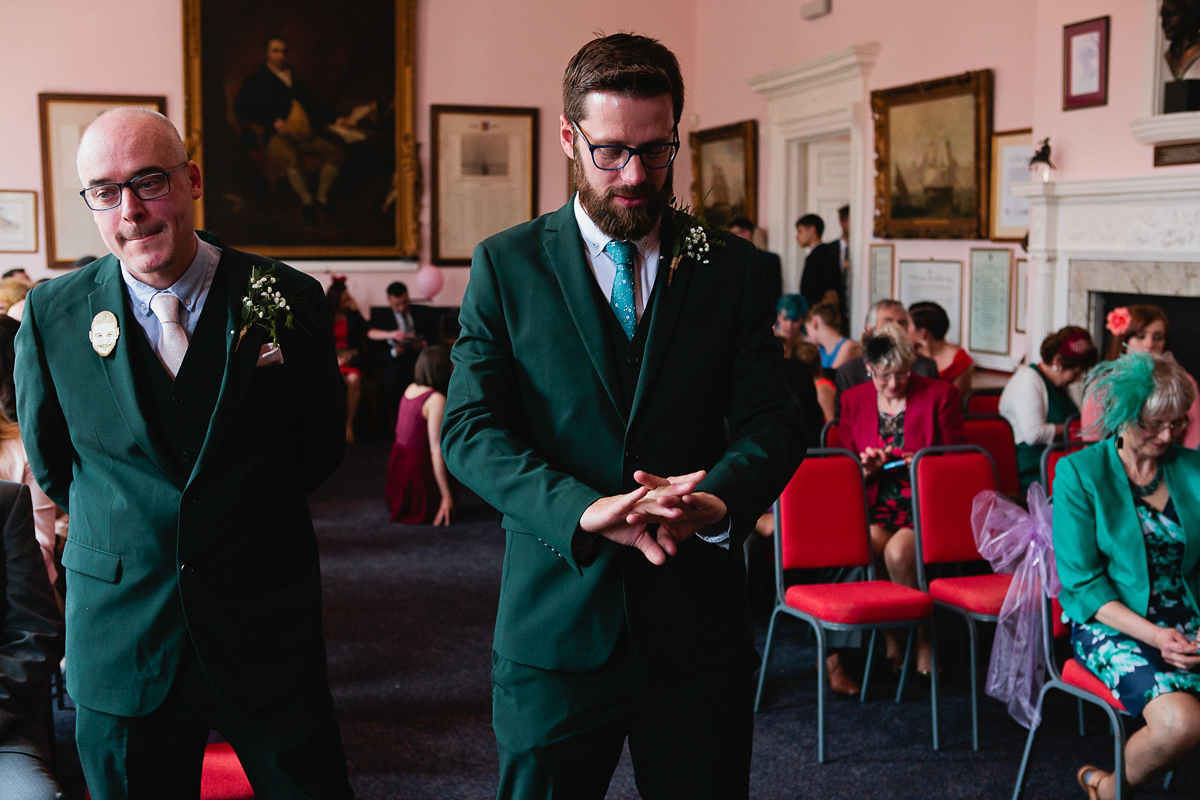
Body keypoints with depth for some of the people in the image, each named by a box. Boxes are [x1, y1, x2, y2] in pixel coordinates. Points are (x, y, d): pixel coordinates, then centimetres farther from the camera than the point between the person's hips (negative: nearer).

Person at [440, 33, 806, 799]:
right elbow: (470, 428, -7)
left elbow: (772, 421, 0)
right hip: (556, 619, -1)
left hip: (699, 621, 1)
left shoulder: (733, 267, 5)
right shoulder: (506, 264, 1)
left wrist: (719, 499, -23)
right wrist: (584, 510, -23)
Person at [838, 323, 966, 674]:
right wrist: (866, 469, -9)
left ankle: (923, 639, -6)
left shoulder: (940, 395, 3)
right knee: (868, 544, -32)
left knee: (898, 552, -32)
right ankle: (890, 639, -8)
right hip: (876, 508, 2)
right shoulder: (853, 400, 10)